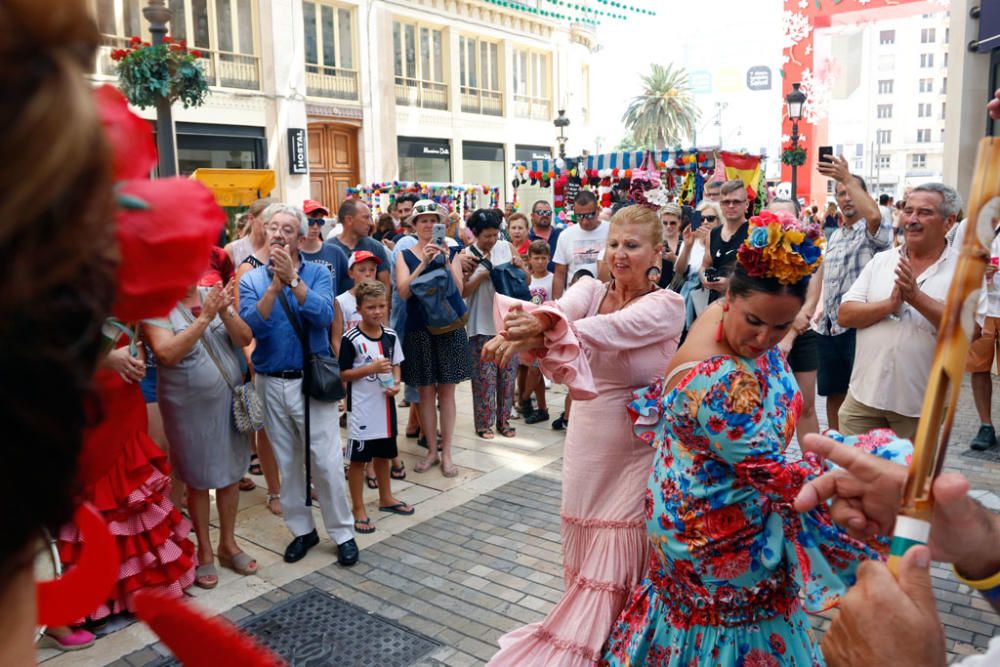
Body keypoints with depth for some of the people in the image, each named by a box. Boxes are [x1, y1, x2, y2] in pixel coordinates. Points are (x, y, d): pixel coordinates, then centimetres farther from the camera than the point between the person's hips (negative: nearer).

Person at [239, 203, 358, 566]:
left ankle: (343, 532, 15)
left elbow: (324, 316, -19)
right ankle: (302, 529, 29)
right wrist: (275, 285, -23)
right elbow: (252, 326, -14)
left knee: (327, 462, -1)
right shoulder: (252, 279, 2)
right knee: (287, 462, 13)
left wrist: (293, 278, -26)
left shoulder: (317, 273, -2)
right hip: (271, 383, 2)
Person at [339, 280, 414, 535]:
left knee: (383, 454, 20)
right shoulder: (351, 339, -14)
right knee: (358, 459, 4)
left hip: (384, 404, 6)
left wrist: (395, 383, -6)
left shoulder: (390, 336, 2)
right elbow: (342, 374, -12)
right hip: (361, 408, -5)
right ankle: (358, 509, 17)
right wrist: (371, 368, -22)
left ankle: (386, 498, 38)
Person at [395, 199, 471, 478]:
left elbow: (458, 290, -5)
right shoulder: (405, 255, 5)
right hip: (419, 329, 0)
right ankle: (432, 451, 18)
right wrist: (424, 262, -19)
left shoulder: (451, 252, 5)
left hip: (449, 327, 0)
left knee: (446, 391, 3)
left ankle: (446, 453, 11)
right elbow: (404, 291, -10)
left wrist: (446, 261, -18)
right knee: (426, 392, 6)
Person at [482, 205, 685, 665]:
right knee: (583, 552, 16)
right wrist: (531, 324, -48)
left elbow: (612, 328, -32)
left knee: (617, 559, 4)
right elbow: (563, 309, -23)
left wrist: (542, 329, -49)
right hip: (586, 438, 4)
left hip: (636, 448, -4)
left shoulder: (666, 305, -12)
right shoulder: (590, 289, 0)